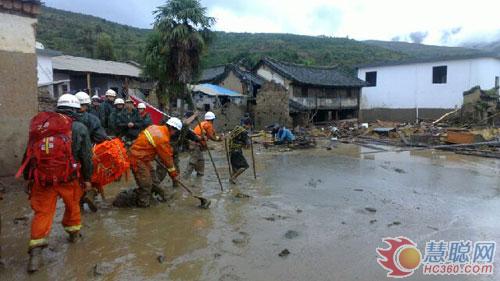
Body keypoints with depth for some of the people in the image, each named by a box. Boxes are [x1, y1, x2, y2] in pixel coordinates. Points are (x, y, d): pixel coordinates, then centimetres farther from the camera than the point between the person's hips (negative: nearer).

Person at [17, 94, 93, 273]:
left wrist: (28, 178, 22)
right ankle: (74, 233, 39)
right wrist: (87, 178, 9)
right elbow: (86, 156, -1)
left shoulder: (39, 124, 10)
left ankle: (36, 251, 2)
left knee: (42, 212, 8)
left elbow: (29, 153, 14)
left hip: (41, 178, 2)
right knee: (72, 205, 21)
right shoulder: (79, 128, -1)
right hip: (68, 178, -2)